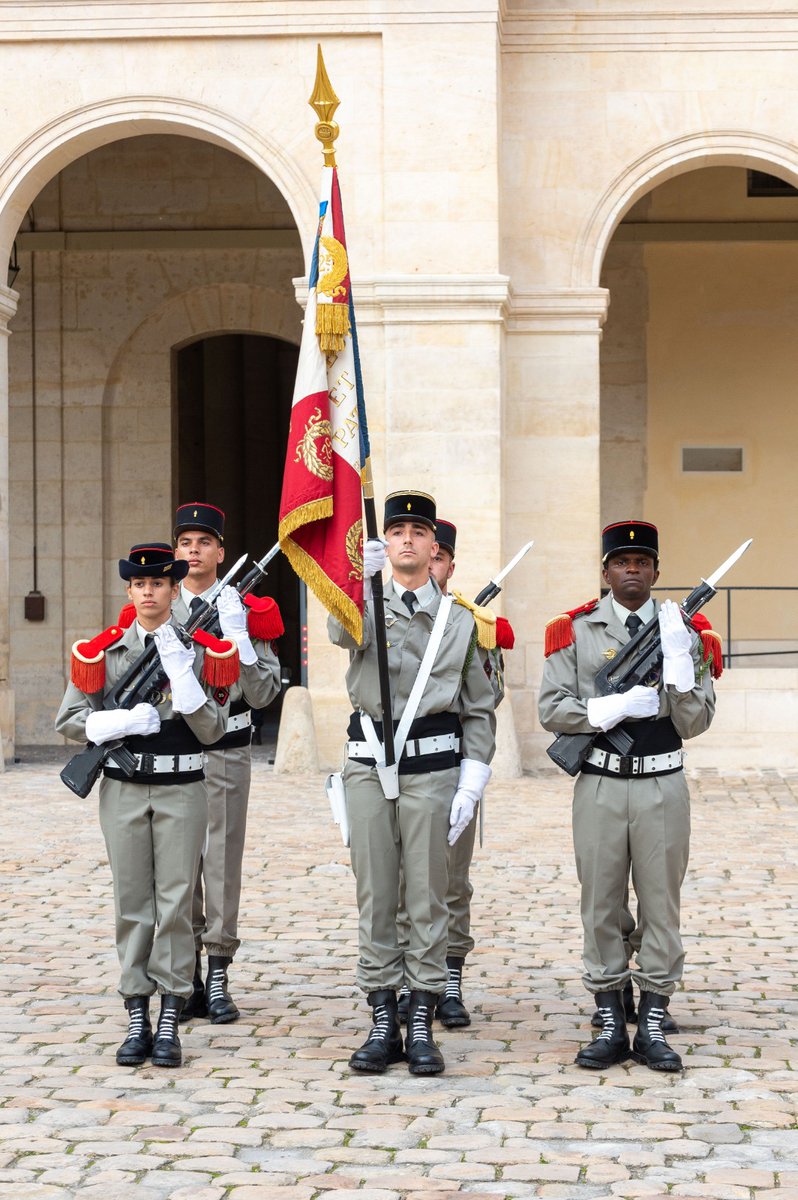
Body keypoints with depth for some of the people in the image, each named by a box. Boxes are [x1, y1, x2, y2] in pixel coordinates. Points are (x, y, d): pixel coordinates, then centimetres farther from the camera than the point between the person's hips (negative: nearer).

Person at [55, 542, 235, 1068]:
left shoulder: (201, 650, 2)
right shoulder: (103, 651, 5)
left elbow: (212, 729, -4)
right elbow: (69, 720, 5)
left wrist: (179, 668, -15)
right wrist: (122, 721, -13)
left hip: (182, 789, -1)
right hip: (123, 790, 1)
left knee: (176, 902, -2)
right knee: (132, 902, 3)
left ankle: (170, 1023, 2)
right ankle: (137, 1019, 9)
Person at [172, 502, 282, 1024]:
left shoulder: (248, 611, 5)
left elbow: (264, 692, -1)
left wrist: (236, 636, -11)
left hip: (226, 750, -1)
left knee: (223, 859, -1)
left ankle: (219, 978, 5)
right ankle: (186, 977, 9)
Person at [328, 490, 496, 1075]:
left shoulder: (460, 619, 9)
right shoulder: (366, 605, 9)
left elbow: (480, 708, 9)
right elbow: (344, 632, -17)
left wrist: (472, 784, 0)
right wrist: (357, 577, -35)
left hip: (433, 766, -1)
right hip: (370, 762, 1)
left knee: (427, 898, 0)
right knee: (375, 897, 4)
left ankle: (422, 1028, 5)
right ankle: (383, 1024, 10)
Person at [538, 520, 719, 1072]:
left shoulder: (684, 631, 6)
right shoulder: (576, 630, 4)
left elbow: (696, 722, 0)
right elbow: (552, 710, -2)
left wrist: (677, 659, -14)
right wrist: (617, 706, -14)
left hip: (663, 785, 0)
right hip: (600, 784, 0)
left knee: (661, 903, 3)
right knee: (601, 905, 3)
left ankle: (652, 1028, 10)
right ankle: (611, 1027, 12)